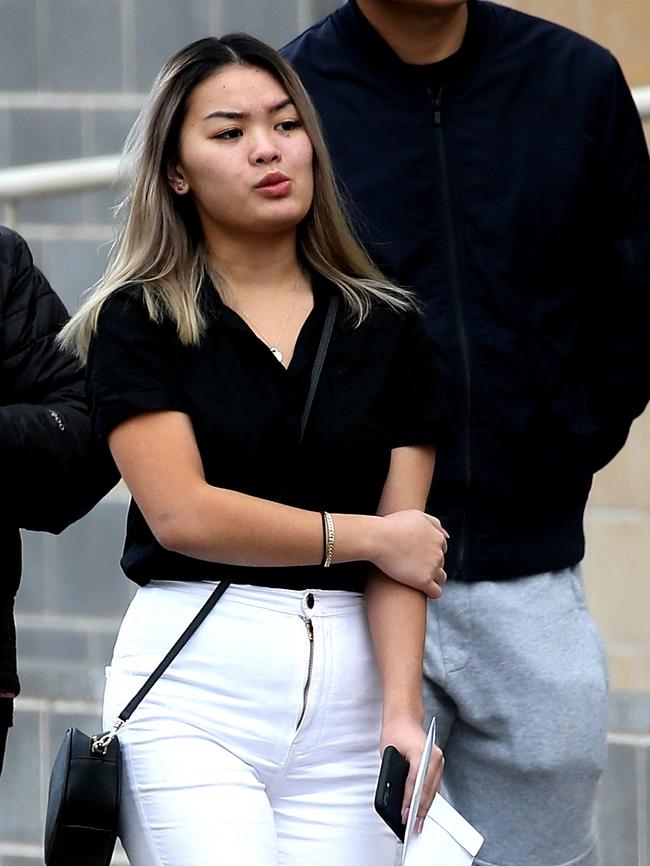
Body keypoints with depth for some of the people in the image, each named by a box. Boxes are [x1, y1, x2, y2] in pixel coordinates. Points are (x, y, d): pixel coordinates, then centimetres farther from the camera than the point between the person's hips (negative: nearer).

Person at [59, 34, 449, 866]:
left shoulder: (388, 329, 11)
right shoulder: (137, 321, 4)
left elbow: (406, 545, 3)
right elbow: (181, 512, -7)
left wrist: (403, 714, -10)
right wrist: (364, 535, 0)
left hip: (348, 685, 3)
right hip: (190, 682, -3)